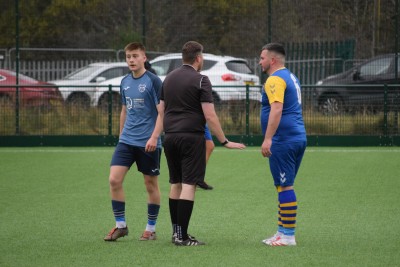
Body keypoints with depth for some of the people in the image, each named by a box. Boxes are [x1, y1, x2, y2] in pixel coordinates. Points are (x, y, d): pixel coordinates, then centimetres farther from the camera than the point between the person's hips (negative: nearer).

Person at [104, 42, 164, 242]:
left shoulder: (153, 81, -9)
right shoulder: (125, 82, 10)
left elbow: (162, 112, -11)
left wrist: (154, 137, -20)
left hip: (148, 143, -5)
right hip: (126, 141, 5)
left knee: (151, 184, 5)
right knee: (114, 180, -6)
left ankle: (151, 229, 16)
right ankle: (120, 225, 6)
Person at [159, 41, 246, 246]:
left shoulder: (169, 78, 12)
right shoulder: (200, 80, -8)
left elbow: (161, 111, 16)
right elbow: (209, 116, -12)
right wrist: (225, 142, -6)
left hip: (170, 137, 7)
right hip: (191, 137, -7)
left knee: (175, 184, 14)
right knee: (188, 185, -6)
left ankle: (176, 231, 17)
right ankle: (182, 236, -9)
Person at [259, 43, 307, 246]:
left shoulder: (276, 79, -13)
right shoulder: (290, 77, 19)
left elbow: (276, 109, -25)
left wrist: (268, 139, -28)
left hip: (283, 141, -10)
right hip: (298, 137, 10)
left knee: (285, 186, -7)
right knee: (285, 186, 14)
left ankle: (288, 236, -6)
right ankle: (282, 232, 18)